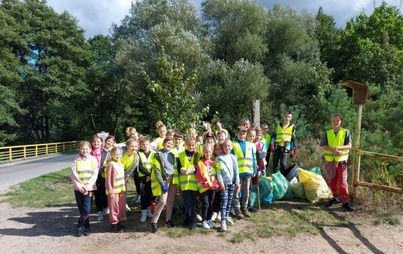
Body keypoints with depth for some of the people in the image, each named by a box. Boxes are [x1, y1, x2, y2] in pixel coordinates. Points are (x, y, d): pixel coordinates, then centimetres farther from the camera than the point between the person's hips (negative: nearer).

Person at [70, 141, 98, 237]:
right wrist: (80, 186, -14)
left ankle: (80, 226, 14)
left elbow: (95, 175, -3)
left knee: (86, 210, -8)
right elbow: (73, 175, -4)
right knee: (82, 210, 5)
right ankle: (86, 227, 21)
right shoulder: (76, 161, 2)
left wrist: (87, 187, -13)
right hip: (78, 188, 1)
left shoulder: (93, 160, 1)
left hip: (89, 188, -1)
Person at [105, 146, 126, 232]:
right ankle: (114, 225, 15)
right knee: (114, 209, 3)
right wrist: (111, 192, -17)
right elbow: (108, 180, -17)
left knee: (121, 208, 16)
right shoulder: (111, 165, -16)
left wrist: (123, 189, 13)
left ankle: (119, 223, 30)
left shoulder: (121, 164, 9)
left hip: (121, 190, 8)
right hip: (114, 191, -8)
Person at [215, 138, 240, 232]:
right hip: (224, 182, -4)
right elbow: (218, 172, -6)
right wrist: (221, 182, -12)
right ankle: (223, 221, -9)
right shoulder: (219, 158, -3)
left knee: (230, 200, 12)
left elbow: (236, 170, 9)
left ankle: (227, 216, 28)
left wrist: (237, 182, 6)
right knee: (224, 201, -8)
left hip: (232, 182, 4)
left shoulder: (233, 157, 8)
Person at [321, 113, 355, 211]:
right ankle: (336, 197, 28)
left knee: (342, 181, -4)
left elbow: (349, 145, -9)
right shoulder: (327, 133, 4)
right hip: (330, 161, 3)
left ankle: (345, 201, 4)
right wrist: (333, 150, -22)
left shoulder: (346, 132, -1)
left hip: (342, 161, -3)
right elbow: (324, 146, -6)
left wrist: (338, 147, -25)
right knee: (332, 181, 11)